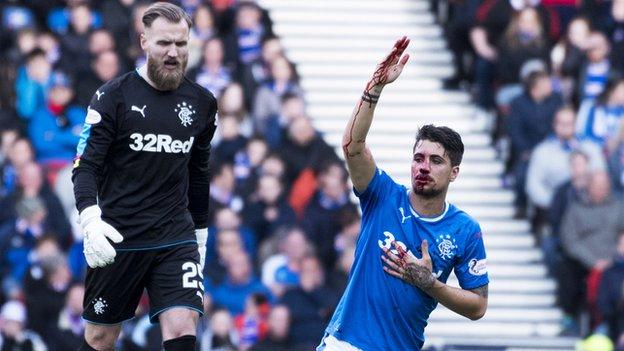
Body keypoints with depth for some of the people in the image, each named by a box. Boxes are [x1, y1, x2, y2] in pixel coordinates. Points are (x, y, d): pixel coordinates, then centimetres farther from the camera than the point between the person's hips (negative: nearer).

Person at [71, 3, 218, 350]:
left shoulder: (201, 102, 6)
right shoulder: (113, 96, -6)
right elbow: (85, 166, -9)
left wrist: (200, 231, 23)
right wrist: (90, 219, -25)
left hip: (176, 238, 2)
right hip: (117, 238, -2)